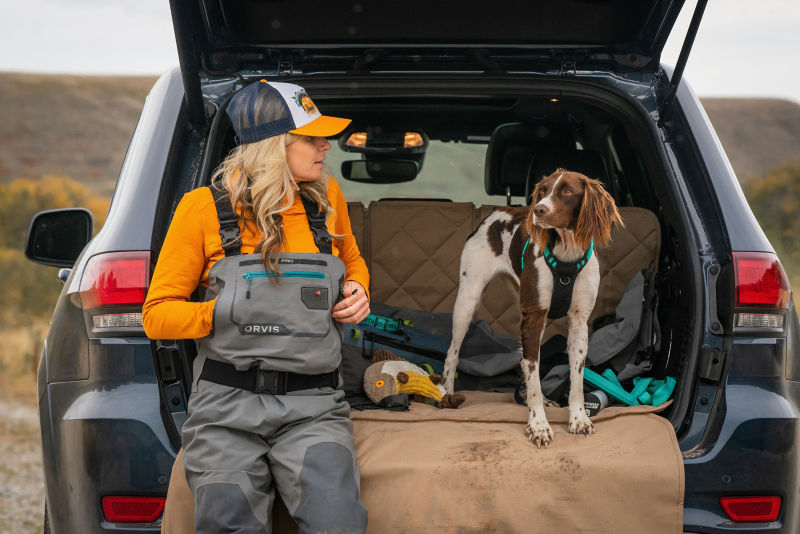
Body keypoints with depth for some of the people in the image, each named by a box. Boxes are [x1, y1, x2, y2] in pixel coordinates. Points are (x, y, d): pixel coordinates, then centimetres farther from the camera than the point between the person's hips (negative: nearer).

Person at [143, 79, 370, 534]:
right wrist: (227, 312, -13)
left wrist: (357, 292, 9)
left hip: (312, 408, 1)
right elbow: (157, 315, 2)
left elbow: (352, 261, 31)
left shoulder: (327, 197, 9)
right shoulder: (205, 207, -1)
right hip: (228, 408, -1)